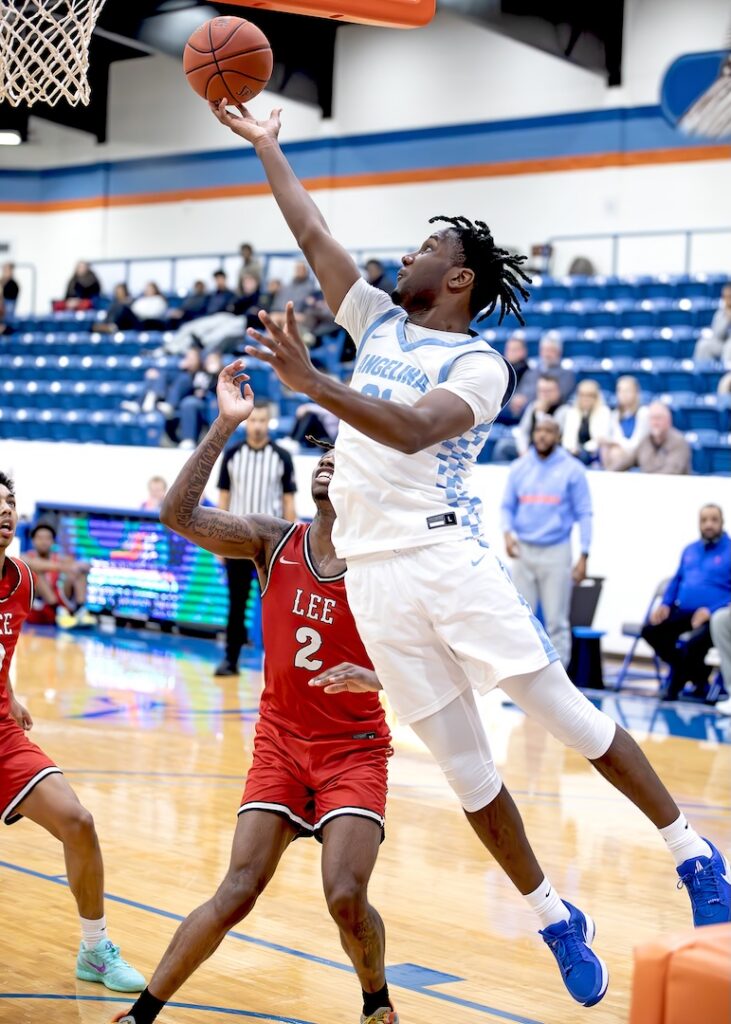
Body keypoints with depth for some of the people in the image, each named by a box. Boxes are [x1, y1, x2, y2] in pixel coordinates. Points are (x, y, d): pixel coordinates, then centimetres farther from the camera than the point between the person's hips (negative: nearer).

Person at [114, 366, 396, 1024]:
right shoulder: (273, 541, -3)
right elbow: (178, 515, -15)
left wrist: (377, 676, -32)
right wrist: (225, 426, -21)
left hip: (355, 750, -1)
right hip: (280, 742, 2)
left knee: (346, 898, -15)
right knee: (236, 896, -5)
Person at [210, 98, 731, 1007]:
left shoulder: (480, 365, -4)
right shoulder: (380, 322, 15)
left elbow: (413, 430, -22)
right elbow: (312, 235, 18)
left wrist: (313, 384, -32)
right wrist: (265, 147, 21)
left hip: (443, 555, -5)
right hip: (374, 578, 5)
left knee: (561, 709, -7)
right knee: (463, 763, 5)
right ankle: (558, 923, 16)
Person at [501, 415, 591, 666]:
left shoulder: (572, 469, -1)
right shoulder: (519, 468, 8)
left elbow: (584, 514, -1)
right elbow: (507, 506, 12)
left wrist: (583, 556, -7)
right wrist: (507, 533, -9)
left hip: (556, 552, -3)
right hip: (523, 551, 3)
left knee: (557, 621, -2)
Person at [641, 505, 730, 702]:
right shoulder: (690, 550, 19)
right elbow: (676, 580, 27)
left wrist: (711, 611, -20)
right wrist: (665, 604, 8)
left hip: (713, 616, -6)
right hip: (683, 611, 6)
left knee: (695, 642, -35)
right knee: (650, 631, -16)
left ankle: (677, 682, -3)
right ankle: (689, 673, 4)